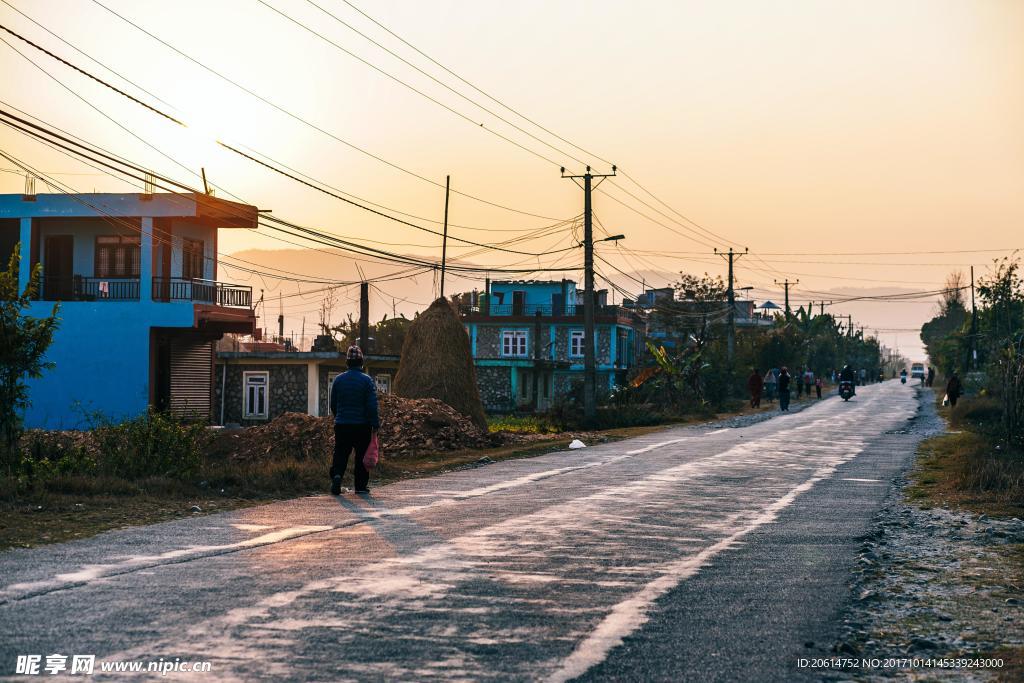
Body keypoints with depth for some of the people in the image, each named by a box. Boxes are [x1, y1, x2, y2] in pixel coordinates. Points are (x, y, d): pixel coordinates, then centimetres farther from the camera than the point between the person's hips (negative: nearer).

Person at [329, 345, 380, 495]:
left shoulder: (338, 379, 2)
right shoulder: (367, 380, -8)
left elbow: (333, 404, 10)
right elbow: (372, 405, -12)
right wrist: (375, 424, -6)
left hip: (342, 425, 2)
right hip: (362, 425, -2)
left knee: (340, 453, 6)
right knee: (362, 455, 10)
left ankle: (336, 475, -20)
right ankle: (361, 485, 14)